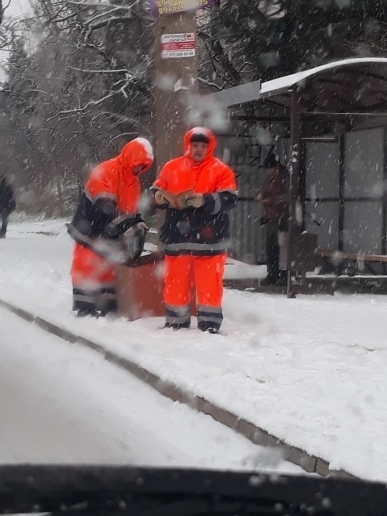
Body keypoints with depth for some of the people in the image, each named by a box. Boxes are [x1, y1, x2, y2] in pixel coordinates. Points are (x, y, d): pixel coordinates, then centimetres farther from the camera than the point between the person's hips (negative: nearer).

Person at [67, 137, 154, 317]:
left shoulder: (133, 180, 9)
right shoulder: (106, 172, -21)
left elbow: (130, 209, 18)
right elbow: (104, 206, -29)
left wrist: (137, 224, -2)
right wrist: (128, 228, -33)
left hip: (109, 234, 9)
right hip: (91, 230, -9)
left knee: (108, 269, 11)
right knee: (88, 268, -6)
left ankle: (107, 308, 17)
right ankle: (84, 308, -2)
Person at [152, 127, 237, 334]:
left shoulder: (221, 170, -1)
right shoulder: (172, 167, 8)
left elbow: (229, 200, -9)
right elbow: (157, 192, 16)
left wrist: (205, 201, -23)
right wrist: (160, 197, -7)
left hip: (209, 240, -3)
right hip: (177, 238, 3)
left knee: (209, 286, -2)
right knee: (175, 284, 10)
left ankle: (209, 326, 8)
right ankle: (175, 324, 23)